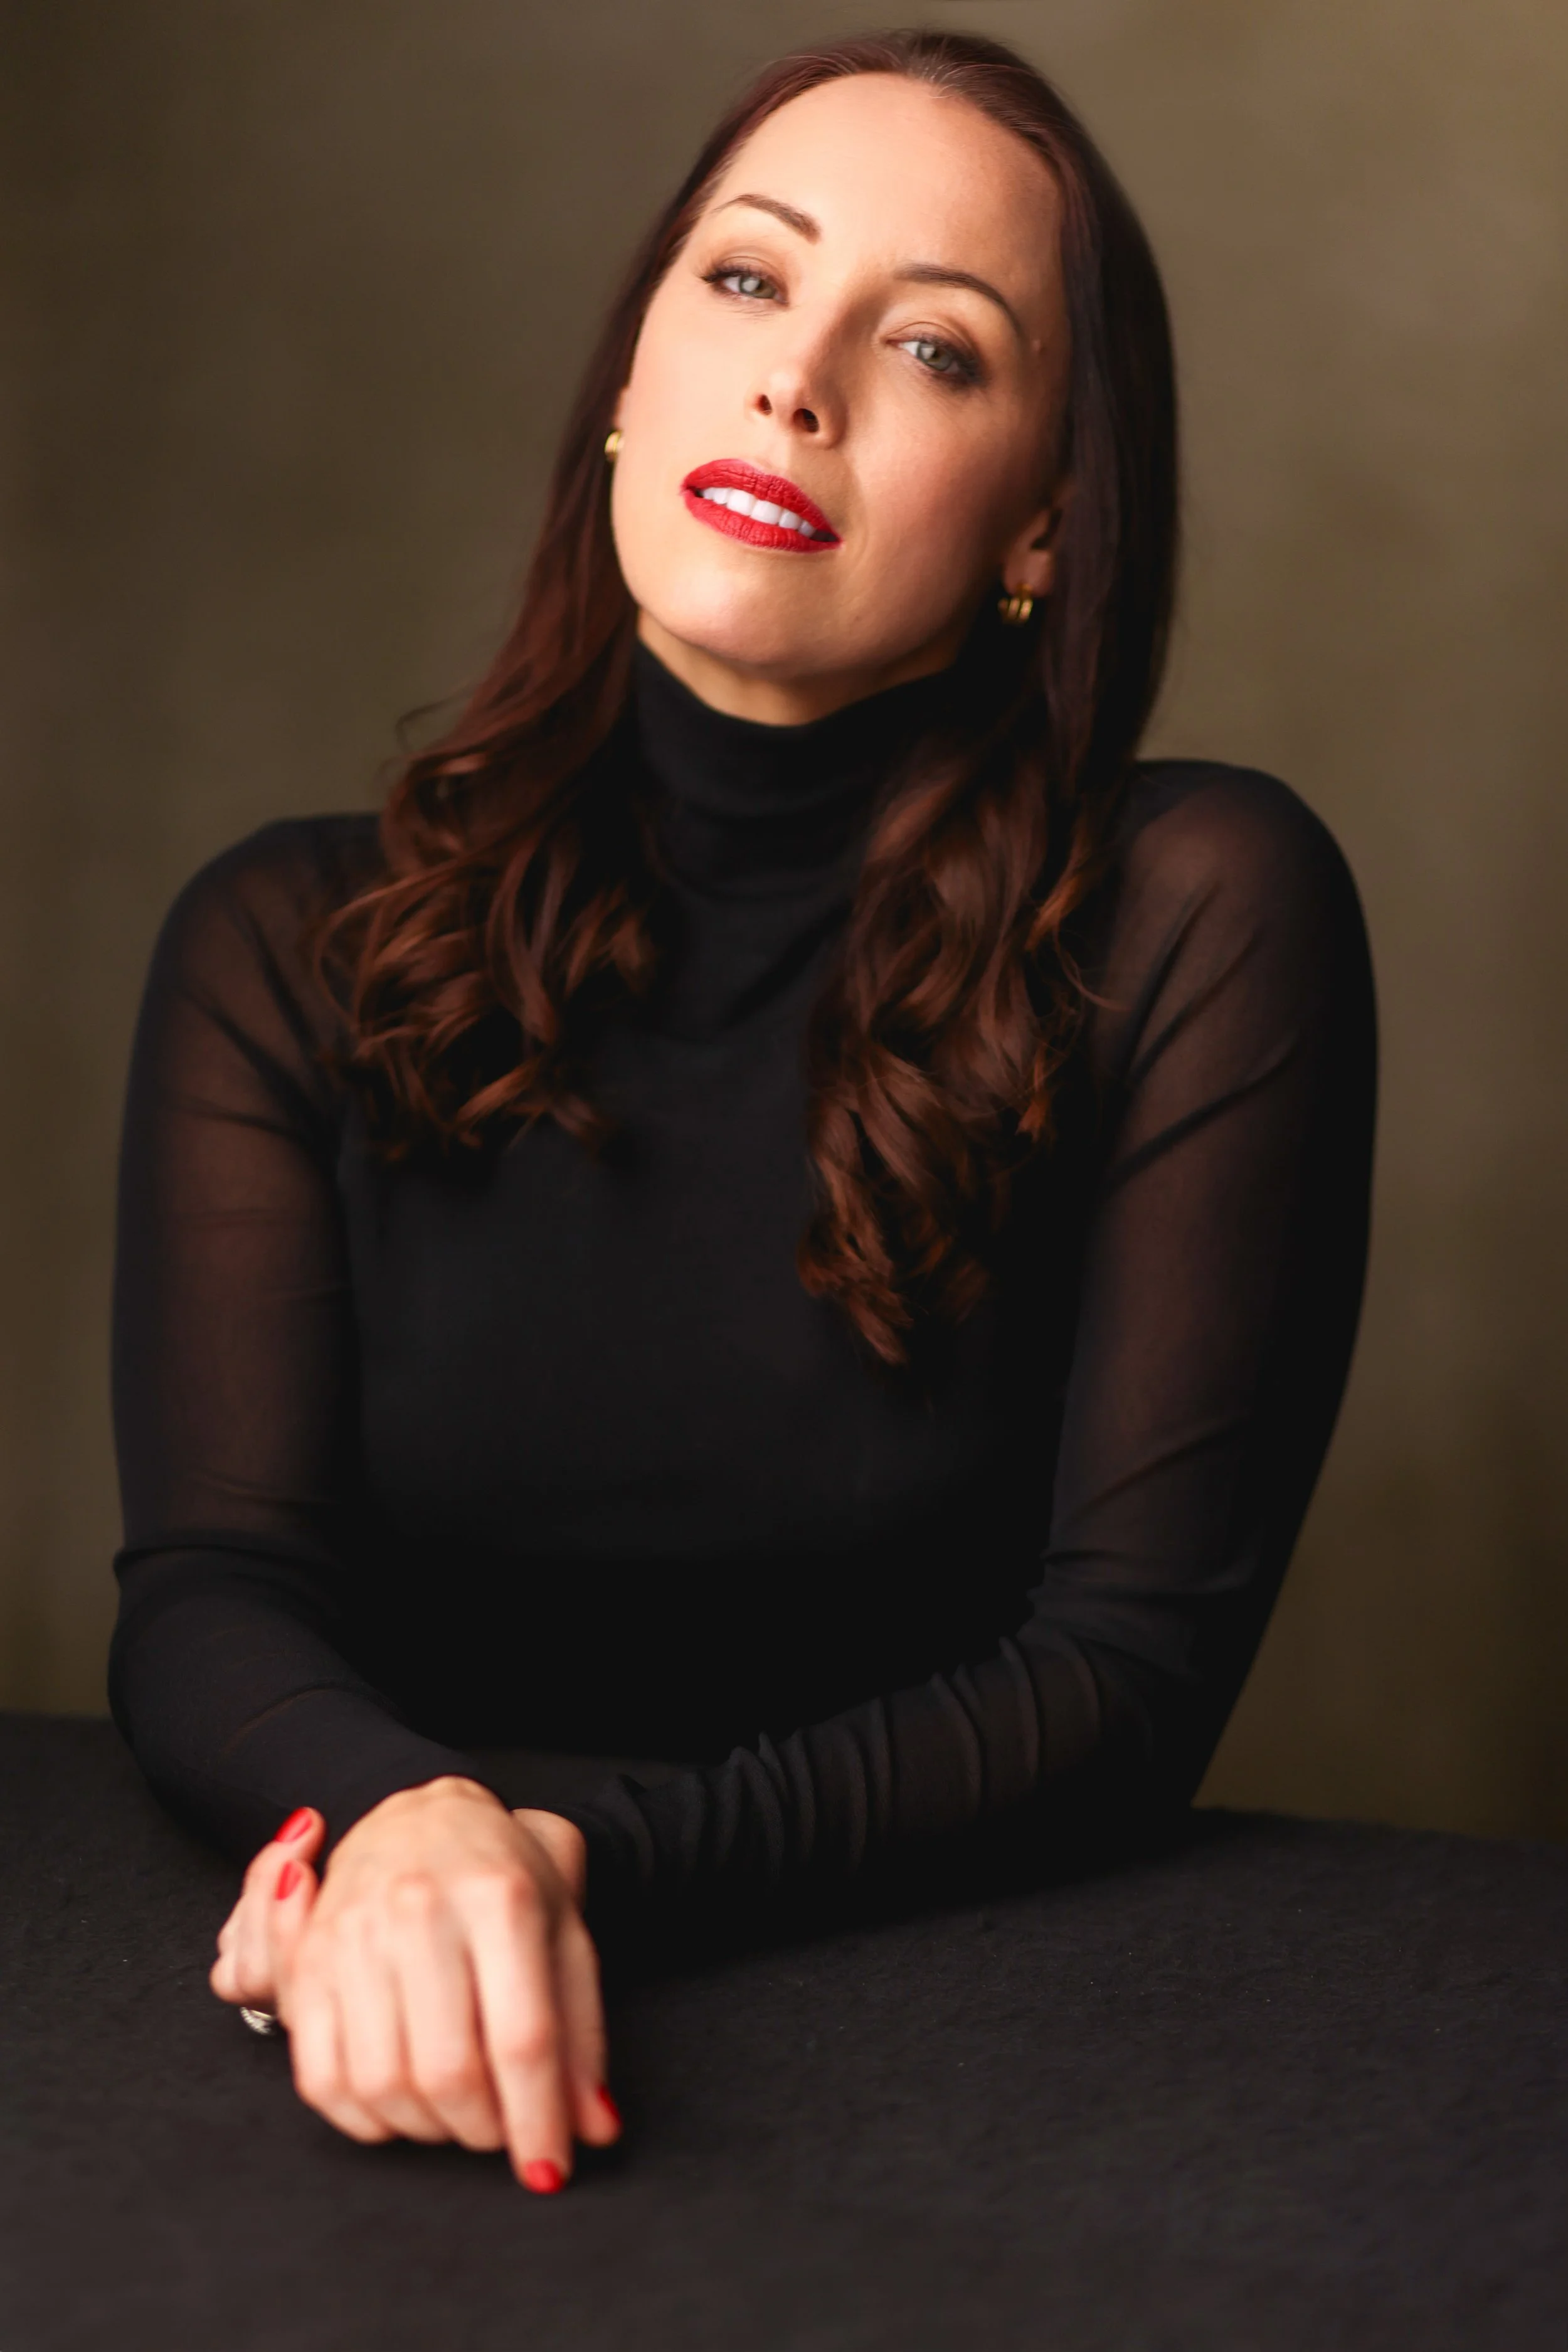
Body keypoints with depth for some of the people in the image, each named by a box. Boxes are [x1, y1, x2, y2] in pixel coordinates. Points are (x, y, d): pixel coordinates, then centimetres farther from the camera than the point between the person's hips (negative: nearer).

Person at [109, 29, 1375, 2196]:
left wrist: (576, 1855, -22)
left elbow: (1131, 1668, -8)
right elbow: (209, 1596, -7)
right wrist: (403, 1828, -29)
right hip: (428, 2082, 1)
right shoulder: (295, 948, 2)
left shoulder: (1196, 922, -7)